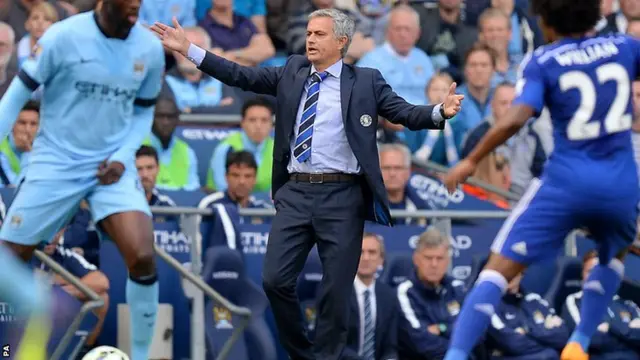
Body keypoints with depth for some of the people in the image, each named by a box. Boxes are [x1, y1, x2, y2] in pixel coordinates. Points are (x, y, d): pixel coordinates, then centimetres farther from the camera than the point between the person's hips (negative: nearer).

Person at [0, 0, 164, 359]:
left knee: (142, 256, -19)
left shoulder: (150, 47, -3)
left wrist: (123, 156, -4)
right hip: (55, 164, -1)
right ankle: (39, 312, 32)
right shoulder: (64, 37, -14)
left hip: (111, 167, 1)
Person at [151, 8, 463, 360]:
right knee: (275, 279, 0)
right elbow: (242, 76, 11)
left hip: (342, 197, -4)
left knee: (336, 289, 0)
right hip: (295, 193, 4)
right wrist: (188, 49, 5)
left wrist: (440, 111, -26)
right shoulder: (293, 72, 12)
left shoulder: (366, 81, 2)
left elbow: (406, 113, -5)